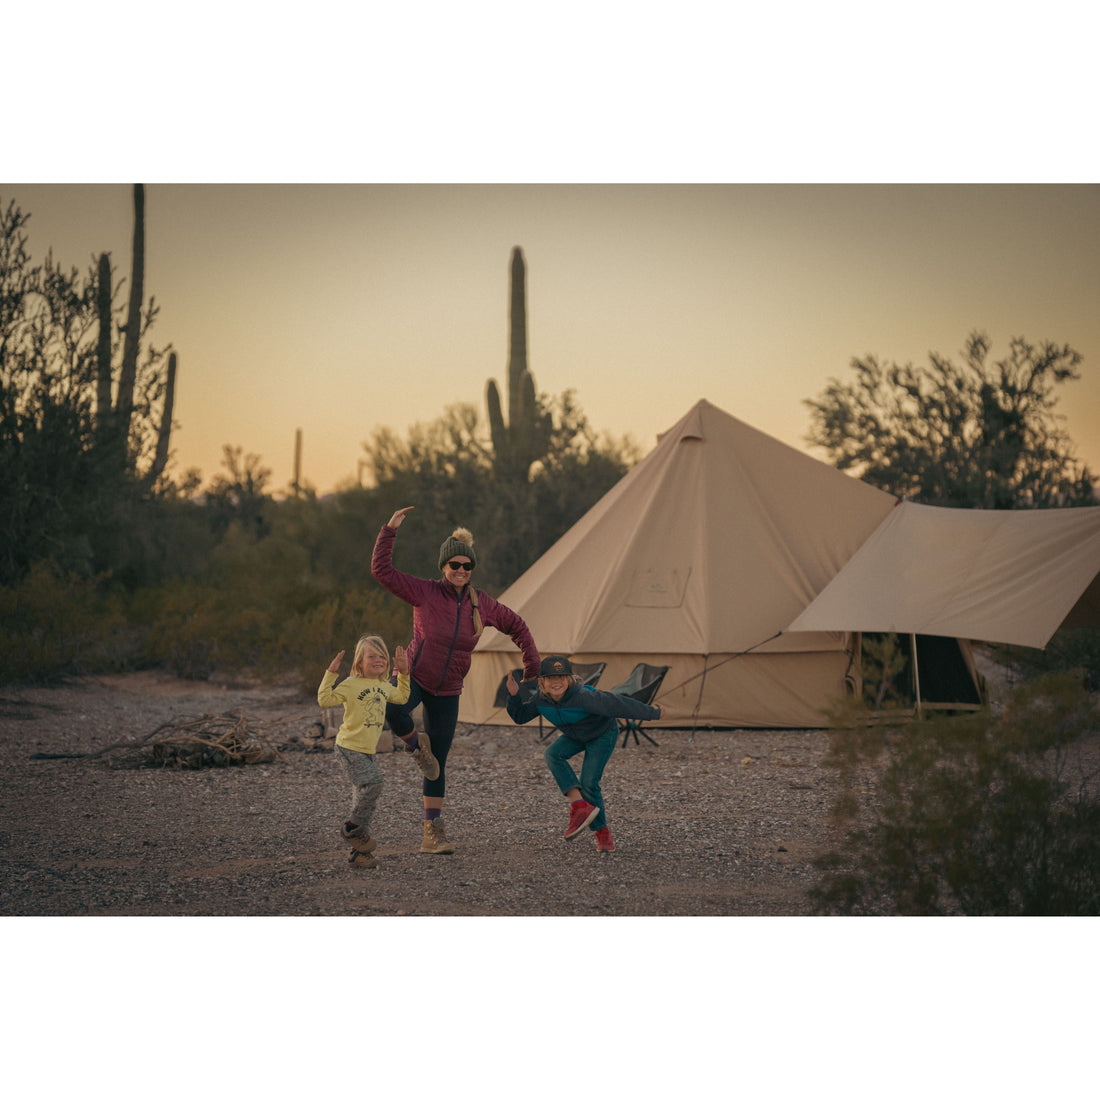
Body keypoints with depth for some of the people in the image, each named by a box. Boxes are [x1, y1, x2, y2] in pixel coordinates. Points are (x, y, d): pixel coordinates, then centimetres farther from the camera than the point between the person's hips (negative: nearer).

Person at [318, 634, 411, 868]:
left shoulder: (384, 687, 11)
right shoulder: (351, 685, -10)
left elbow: (402, 697, 30)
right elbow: (325, 699, -18)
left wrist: (403, 674, 21)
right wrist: (331, 673, -24)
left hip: (368, 751, 8)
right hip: (349, 748, -8)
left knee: (365, 795, 8)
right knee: (372, 783, -23)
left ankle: (359, 851, 15)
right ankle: (352, 827, -3)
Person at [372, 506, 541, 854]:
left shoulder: (481, 604, -3)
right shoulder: (425, 593, -13)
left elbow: (516, 626, 13)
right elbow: (381, 571, -18)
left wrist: (532, 666, 11)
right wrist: (390, 531, -25)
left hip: (447, 692, 3)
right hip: (413, 677, -3)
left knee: (437, 761, 6)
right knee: (393, 710, -37)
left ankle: (432, 832, 13)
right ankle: (414, 743, -3)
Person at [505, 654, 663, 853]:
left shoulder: (583, 697, -39)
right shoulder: (540, 699, -19)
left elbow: (617, 704, -32)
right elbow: (520, 716, -5)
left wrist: (653, 713, -24)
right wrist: (514, 695, -25)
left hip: (603, 734, -6)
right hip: (575, 737, 6)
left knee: (589, 783, -16)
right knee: (552, 754, -24)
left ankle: (602, 831, 6)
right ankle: (580, 806, -28)